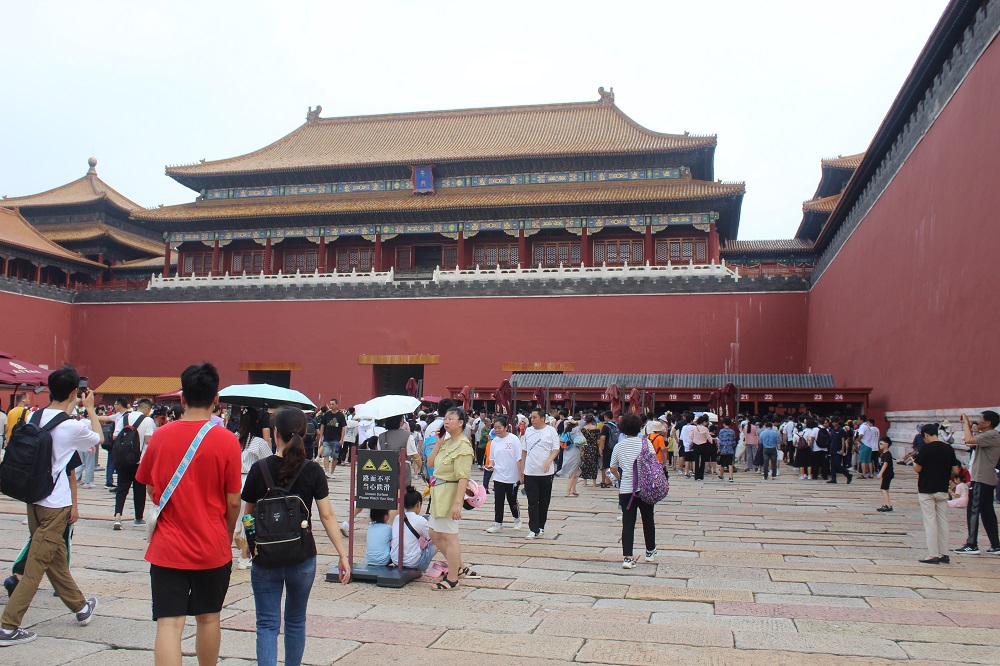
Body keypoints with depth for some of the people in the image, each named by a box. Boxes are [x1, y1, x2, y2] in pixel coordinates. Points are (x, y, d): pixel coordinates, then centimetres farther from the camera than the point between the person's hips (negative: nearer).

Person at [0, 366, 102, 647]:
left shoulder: (35, 418, 1)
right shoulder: (73, 427, -17)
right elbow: (99, 438, 4)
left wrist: (72, 407, 30)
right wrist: (90, 408, 14)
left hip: (34, 499, 8)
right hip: (55, 505, -8)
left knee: (56, 558, 18)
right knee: (36, 565, -1)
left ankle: (80, 607, 34)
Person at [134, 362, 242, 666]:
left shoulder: (160, 436, -4)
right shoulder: (227, 441, -10)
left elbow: (150, 489, 8)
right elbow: (233, 502, -6)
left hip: (167, 547, 1)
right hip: (212, 548, 0)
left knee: (169, 624, 0)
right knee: (209, 619, 17)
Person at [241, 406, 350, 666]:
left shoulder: (260, 469, -7)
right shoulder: (313, 471, -7)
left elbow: (248, 513, 4)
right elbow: (327, 515, -9)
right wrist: (343, 554, -5)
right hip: (302, 557, 1)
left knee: (267, 623, 4)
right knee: (296, 621, 19)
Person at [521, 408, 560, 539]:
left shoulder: (551, 431, 0)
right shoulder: (528, 431, 10)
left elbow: (556, 449, -4)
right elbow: (524, 451, 14)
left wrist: (549, 461, -22)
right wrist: (521, 471, 11)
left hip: (546, 473, -2)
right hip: (530, 472, 2)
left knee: (544, 502, 8)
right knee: (532, 502, -3)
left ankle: (540, 527, 22)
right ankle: (533, 530, -2)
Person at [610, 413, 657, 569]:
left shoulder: (619, 446, 3)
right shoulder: (645, 443, -4)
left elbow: (613, 469, 11)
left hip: (626, 490, 1)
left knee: (628, 523, 1)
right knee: (648, 520, 16)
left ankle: (627, 557, -8)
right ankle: (650, 552, 30)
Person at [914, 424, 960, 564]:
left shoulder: (926, 448, -14)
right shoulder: (949, 449, 2)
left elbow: (917, 469, -13)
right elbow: (956, 471, 5)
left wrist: (913, 462, 7)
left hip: (926, 491, -5)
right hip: (943, 490, 5)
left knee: (930, 522, -1)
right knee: (943, 522, 11)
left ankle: (933, 555, -1)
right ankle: (943, 554, 14)